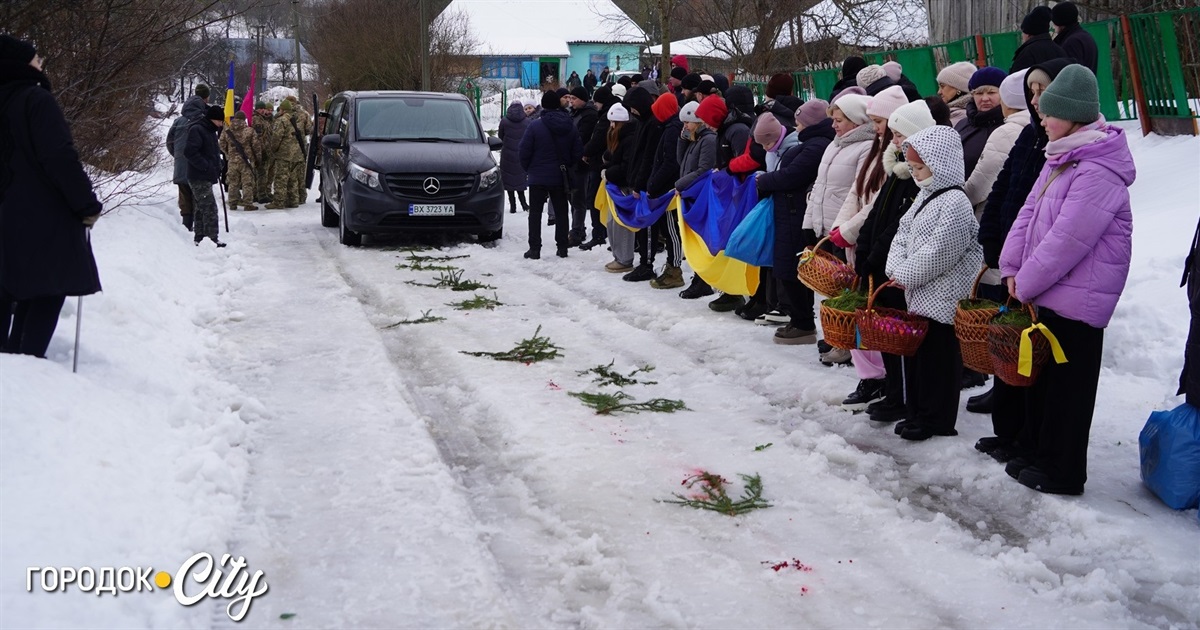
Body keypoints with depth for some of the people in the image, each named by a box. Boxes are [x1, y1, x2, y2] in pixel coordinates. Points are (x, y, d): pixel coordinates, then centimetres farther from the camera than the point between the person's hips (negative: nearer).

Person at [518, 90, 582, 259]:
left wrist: (527, 168, 6)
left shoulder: (535, 126, -14)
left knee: (535, 213, 3)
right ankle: (562, 247, 13)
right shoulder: (570, 127, 0)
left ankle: (534, 248, 0)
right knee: (562, 212, 12)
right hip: (560, 177, 4)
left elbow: (525, 151, -11)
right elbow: (577, 152, 4)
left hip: (538, 177, -3)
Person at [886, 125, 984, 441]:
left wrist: (906, 275, -14)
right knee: (915, 351, 15)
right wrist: (895, 269, -2)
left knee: (938, 356, 0)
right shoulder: (925, 195, 13)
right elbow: (903, 233, 14)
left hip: (942, 296, -10)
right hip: (919, 293, 10)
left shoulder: (954, 203, -17)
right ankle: (917, 412, 27)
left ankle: (936, 420, 10)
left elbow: (938, 253, -23)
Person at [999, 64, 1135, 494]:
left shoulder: (1098, 173, -23)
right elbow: (1030, 211, 10)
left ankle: (1062, 473, 14)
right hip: (1046, 292, 9)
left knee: (1067, 386, 2)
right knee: (1040, 377, 18)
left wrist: (1025, 284, -15)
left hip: (1076, 300, -9)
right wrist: (1013, 267, 0)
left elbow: (1065, 242, -24)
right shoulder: (1062, 157, 9)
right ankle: (1040, 455, 32)